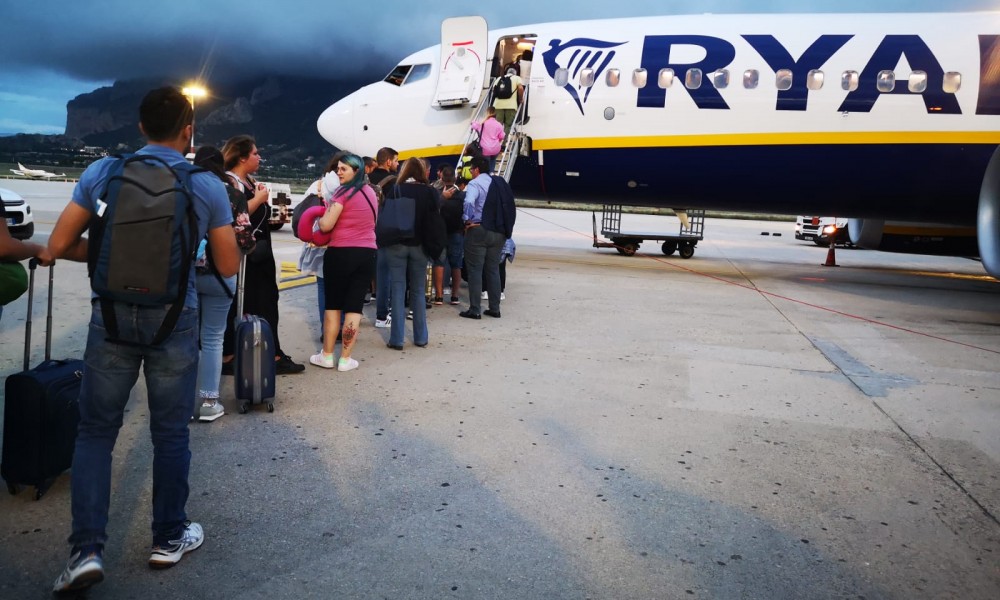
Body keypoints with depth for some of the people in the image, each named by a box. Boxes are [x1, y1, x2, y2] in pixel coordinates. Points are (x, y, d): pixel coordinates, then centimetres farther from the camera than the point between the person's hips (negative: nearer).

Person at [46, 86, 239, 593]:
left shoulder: (103, 172, 0)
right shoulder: (207, 186, -4)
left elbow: (59, 246, 1)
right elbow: (228, 267, -1)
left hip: (113, 314, 1)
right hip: (174, 318, -1)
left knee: (96, 430, 12)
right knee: (170, 433, 11)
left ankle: (87, 548, 7)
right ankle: (169, 538, 25)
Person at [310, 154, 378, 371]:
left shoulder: (344, 192, -10)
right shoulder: (371, 192, 13)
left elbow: (326, 225, -15)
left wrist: (321, 216, 7)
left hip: (341, 253, -5)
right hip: (367, 253, 5)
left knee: (333, 304, 7)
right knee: (355, 306, 4)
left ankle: (327, 355, 14)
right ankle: (345, 359, 7)